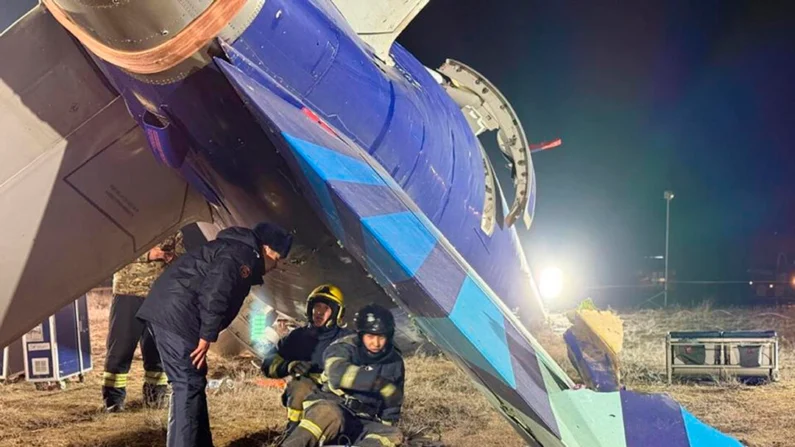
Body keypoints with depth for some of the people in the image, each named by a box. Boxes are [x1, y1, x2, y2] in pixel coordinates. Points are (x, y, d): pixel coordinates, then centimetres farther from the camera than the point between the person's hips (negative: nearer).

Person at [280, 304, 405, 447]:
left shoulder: (394, 362, 6)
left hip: (364, 424, 4)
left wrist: (385, 426, -1)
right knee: (328, 415, -40)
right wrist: (378, 382, -35)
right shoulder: (345, 347, -6)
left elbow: (392, 406, 15)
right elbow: (338, 373, -30)